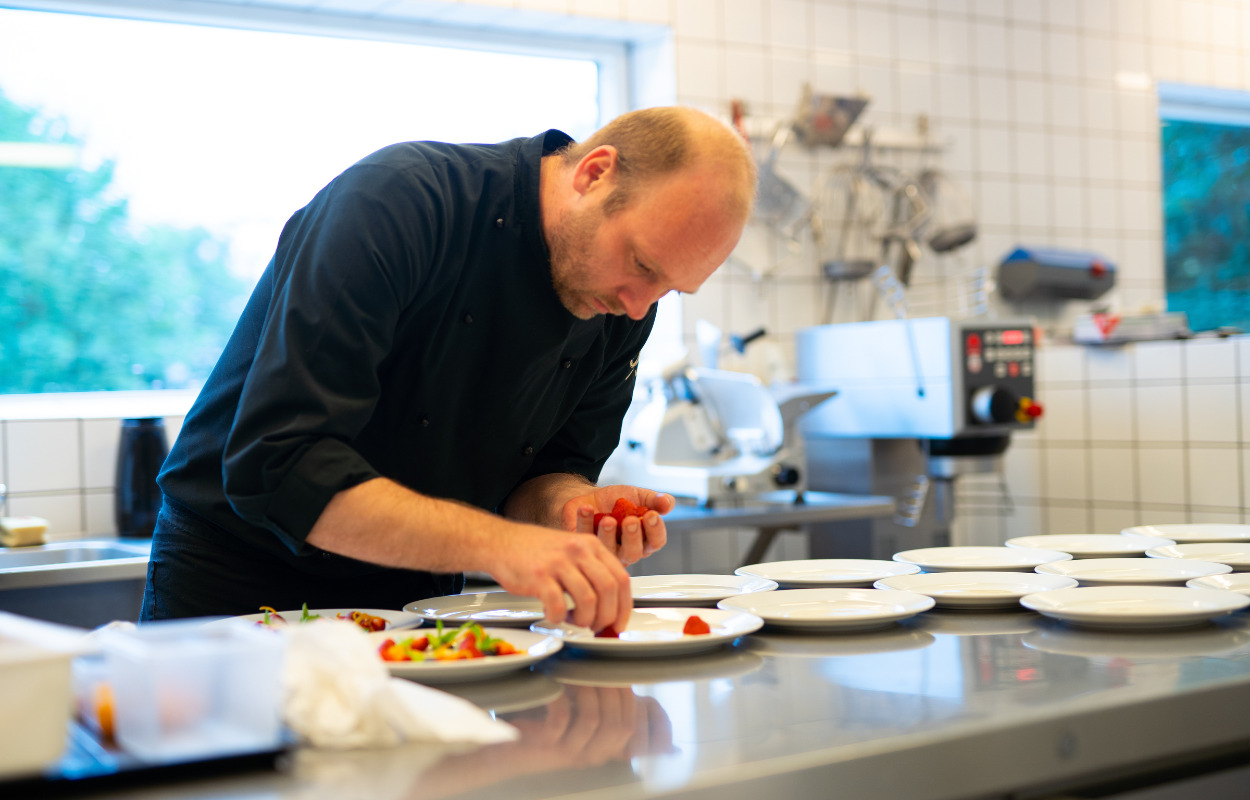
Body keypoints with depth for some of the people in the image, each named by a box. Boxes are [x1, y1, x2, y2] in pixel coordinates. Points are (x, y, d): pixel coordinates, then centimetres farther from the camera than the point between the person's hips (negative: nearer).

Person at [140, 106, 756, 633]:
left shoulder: (624, 308, -6)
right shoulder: (396, 203, -26)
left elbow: (549, 467, 5)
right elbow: (279, 465, -33)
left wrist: (569, 505, -20)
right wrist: (495, 543, -41)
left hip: (415, 595, 4)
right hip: (236, 581, -4)